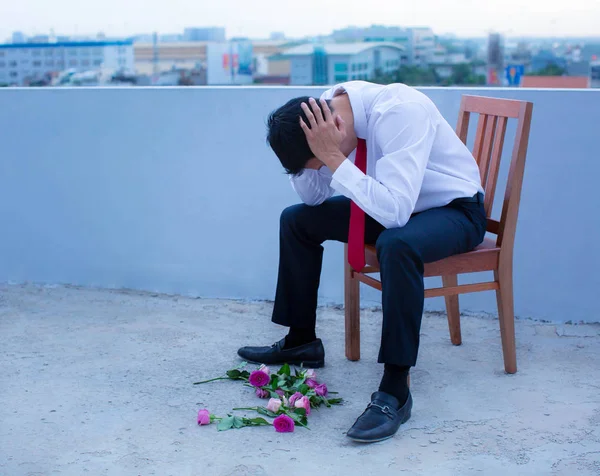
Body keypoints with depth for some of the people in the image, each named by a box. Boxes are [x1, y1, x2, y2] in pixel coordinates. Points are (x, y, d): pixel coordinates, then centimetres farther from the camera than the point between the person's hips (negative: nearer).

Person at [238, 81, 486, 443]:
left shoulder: (399, 112, -34)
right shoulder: (329, 108, -12)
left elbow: (394, 212, -41)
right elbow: (313, 195, -1)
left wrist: (334, 157, -41)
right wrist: (318, 155, -21)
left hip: (453, 209, -7)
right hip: (393, 202, 8)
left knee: (397, 245, -38)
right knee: (296, 219, 2)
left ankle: (395, 391, -29)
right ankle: (302, 342, 16)